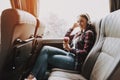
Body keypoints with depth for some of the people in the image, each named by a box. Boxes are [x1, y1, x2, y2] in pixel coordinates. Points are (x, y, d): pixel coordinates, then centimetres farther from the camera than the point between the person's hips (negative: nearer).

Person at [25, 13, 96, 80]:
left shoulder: (89, 33, -5)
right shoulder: (80, 33, 19)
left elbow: (85, 53, -14)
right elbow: (66, 38, 28)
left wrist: (70, 49, -24)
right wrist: (72, 28, 18)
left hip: (75, 61, -8)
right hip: (70, 54, 8)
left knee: (45, 58, -12)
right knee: (45, 49, -10)